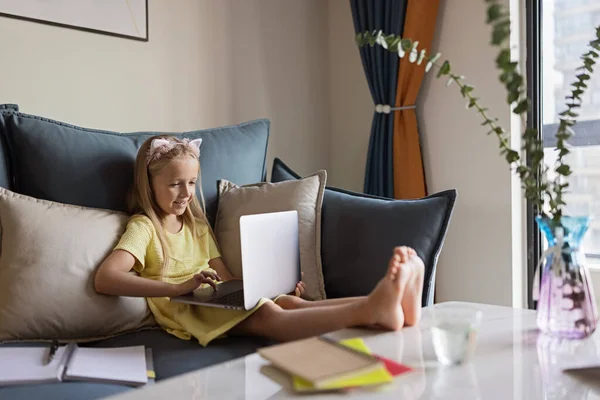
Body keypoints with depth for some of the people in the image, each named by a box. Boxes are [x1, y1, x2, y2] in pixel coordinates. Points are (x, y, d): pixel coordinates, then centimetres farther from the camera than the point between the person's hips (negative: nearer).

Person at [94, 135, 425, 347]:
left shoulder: (198, 225, 23)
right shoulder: (143, 227, 1)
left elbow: (227, 278, 16)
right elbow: (104, 279, -16)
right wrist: (180, 287, -23)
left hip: (219, 301, 7)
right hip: (186, 311, -7)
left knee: (290, 302, -22)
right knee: (268, 315, -33)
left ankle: (387, 306, -45)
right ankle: (370, 311, -56)